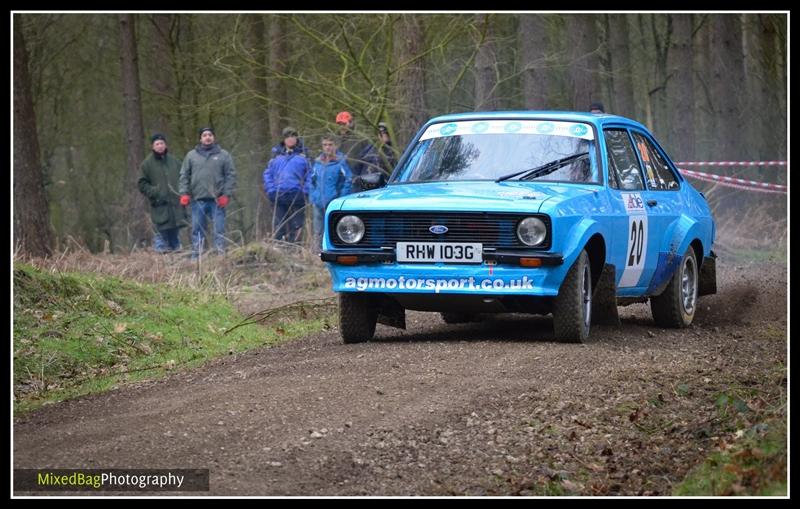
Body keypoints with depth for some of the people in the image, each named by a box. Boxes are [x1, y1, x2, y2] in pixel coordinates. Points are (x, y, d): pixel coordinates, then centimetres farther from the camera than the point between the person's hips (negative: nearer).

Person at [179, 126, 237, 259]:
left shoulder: (223, 155, 6)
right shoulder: (191, 155, 12)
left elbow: (231, 175, 3)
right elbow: (184, 176, 10)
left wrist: (226, 194, -6)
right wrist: (184, 193, -1)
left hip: (217, 200, -2)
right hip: (198, 200, 2)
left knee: (219, 229, -2)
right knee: (197, 229, 5)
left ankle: (221, 255, 1)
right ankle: (196, 256, 9)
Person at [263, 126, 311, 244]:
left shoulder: (303, 155, 5)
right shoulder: (277, 155, 13)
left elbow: (310, 175, 0)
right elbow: (268, 174, 12)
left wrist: (305, 191, -11)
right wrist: (271, 190, 0)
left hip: (297, 197, -2)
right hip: (279, 197, 2)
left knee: (296, 226, -1)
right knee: (278, 227, 1)